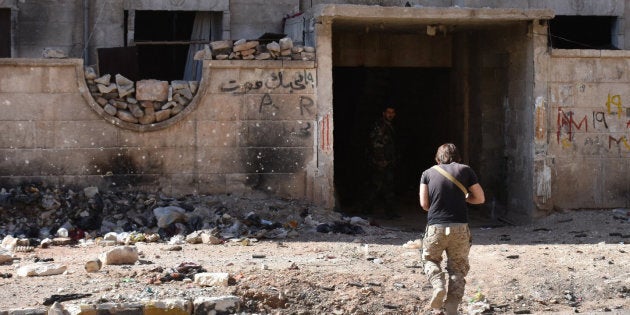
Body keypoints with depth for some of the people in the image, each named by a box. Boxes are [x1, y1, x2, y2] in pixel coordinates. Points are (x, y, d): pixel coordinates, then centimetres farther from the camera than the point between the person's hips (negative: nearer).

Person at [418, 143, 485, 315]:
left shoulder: (428, 173, 8)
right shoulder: (465, 170, 7)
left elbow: (424, 204, 3)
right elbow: (480, 198, 10)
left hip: (435, 227, 0)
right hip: (460, 228, 0)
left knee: (430, 259, 23)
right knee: (458, 268, 11)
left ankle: (438, 285, -5)